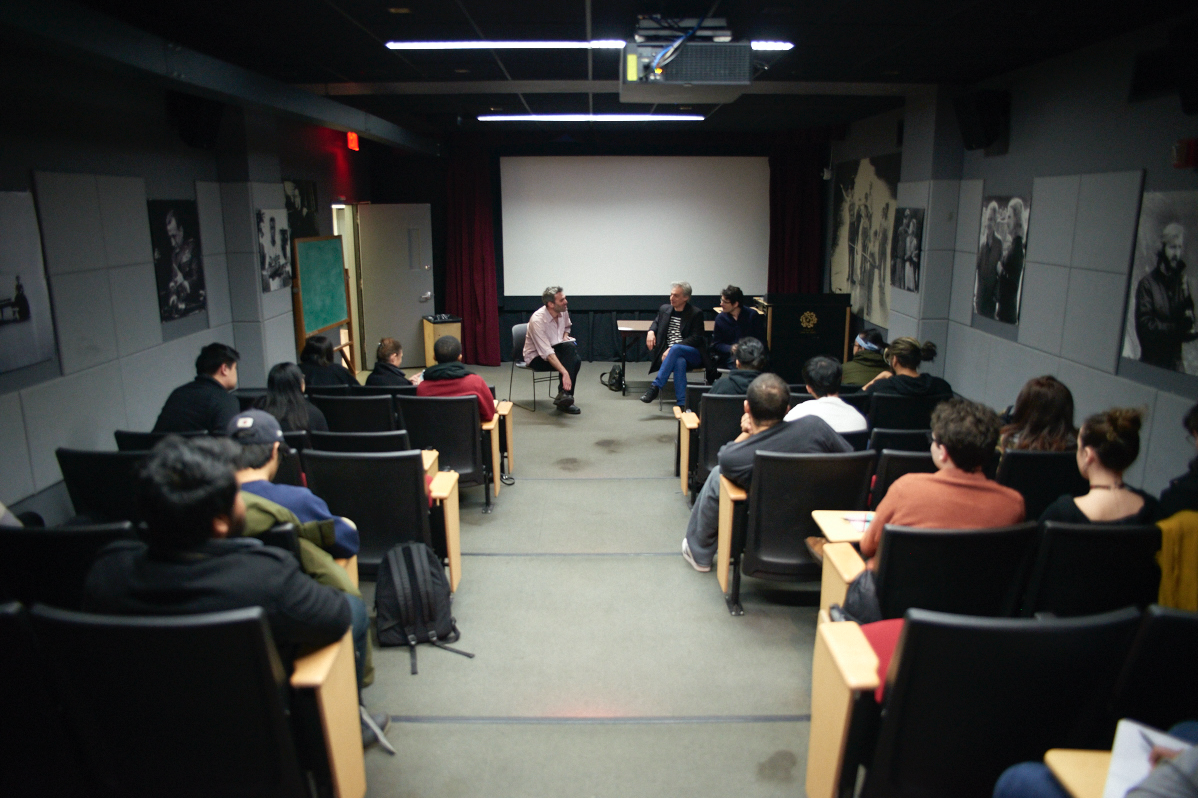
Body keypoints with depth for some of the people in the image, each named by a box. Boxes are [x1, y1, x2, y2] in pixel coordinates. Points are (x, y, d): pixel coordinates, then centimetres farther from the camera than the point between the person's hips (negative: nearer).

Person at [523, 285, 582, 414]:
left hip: (555, 349, 6)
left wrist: (565, 336, -2)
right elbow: (547, 353, -35)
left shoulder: (563, 311, -6)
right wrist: (564, 372, -43)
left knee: (576, 360, -25)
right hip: (536, 356, -6)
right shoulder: (537, 320, -28)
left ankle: (564, 395, -18)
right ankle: (564, 398, -27)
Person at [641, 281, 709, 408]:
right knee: (680, 362, -36)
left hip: (692, 354, -2)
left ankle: (655, 386, -36)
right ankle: (681, 404, -41)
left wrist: (672, 348, -20)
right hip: (671, 354, 2)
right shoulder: (665, 309, 12)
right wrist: (651, 331, 3)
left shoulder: (695, 313, -3)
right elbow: (656, 322, 30)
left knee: (675, 349, -37)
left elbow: (696, 339, -10)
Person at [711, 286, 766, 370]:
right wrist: (731, 349, -11)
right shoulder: (720, 318, 9)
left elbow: (761, 341, 5)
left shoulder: (752, 315, 5)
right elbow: (715, 345, 8)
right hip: (729, 357, 1)